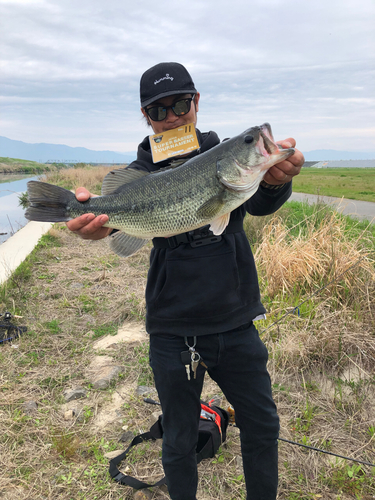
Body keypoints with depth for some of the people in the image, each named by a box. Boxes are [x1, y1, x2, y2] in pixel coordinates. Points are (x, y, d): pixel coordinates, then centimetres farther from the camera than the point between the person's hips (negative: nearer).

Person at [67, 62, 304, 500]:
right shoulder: (142, 172, -2)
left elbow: (260, 205, -18)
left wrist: (274, 180, -42)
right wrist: (96, 218, -46)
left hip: (237, 324, 2)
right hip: (173, 332, -1)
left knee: (262, 426, 19)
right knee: (179, 442, 16)